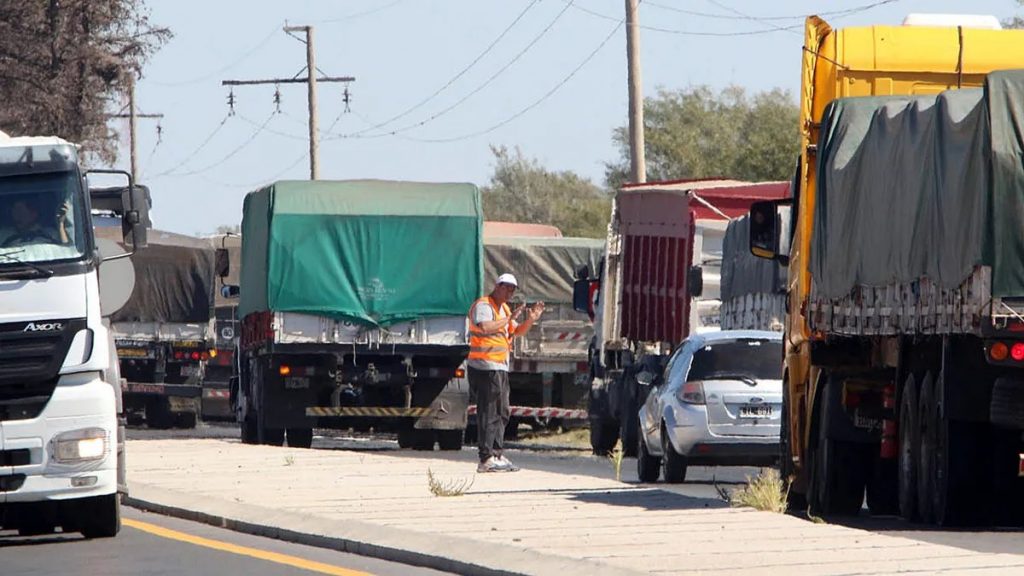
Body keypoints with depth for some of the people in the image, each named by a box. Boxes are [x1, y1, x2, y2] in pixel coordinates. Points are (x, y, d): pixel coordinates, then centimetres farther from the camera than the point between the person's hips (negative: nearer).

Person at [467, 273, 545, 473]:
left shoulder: (503, 308, 19)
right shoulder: (483, 306, -12)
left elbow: (517, 331, 25)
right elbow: (485, 328, -30)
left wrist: (530, 319, 7)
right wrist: (509, 318, -26)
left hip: (500, 368, 10)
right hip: (486, 367, -10)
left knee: (501, 413, 13)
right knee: (489, 413, -12)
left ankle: (496, 455, 19)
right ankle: (486, 459, -14)